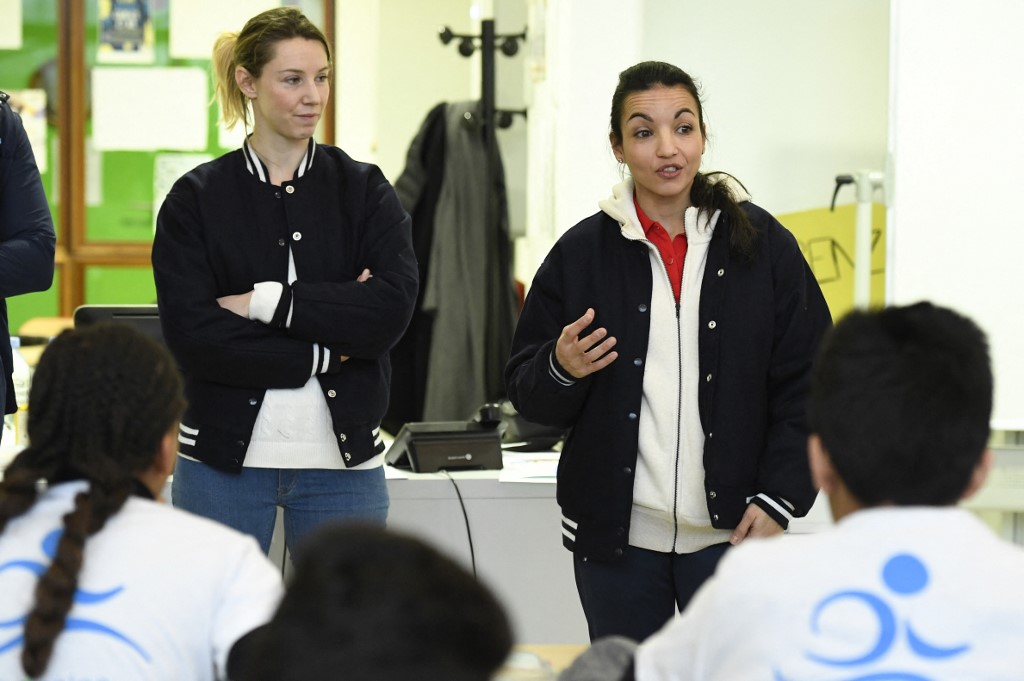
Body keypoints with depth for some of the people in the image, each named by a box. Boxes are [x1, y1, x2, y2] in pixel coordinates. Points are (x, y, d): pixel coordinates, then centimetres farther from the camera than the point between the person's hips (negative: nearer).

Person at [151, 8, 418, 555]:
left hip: (343, 458, 1)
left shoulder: (364, 191, 4)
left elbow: (391, 309, -12)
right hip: (225, 456, -1)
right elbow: (193, 339, -11)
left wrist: (263, 301, -16)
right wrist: (326, 353, -12)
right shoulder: (196, 199, 0)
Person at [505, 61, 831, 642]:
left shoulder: (763, 244, 4)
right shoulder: (582, 252, 5)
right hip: (616, 537, 1)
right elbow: (528, 394, 9)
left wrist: (778, 498, -5)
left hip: (731, 532, -1)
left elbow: (807, 386, 4)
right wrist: (561, 371, -14)